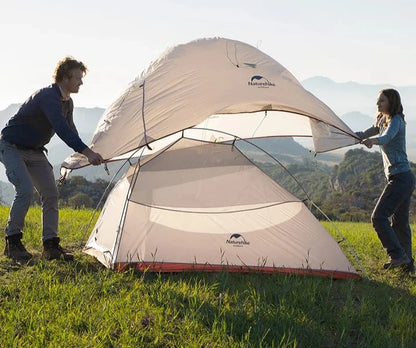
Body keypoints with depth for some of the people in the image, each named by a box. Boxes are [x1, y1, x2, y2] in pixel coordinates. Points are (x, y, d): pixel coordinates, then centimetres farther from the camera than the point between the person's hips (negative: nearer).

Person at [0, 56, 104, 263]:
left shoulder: (67, 102, 3)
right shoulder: (48, 97, -27)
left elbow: (70, 130, 19)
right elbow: (62, 129, -39)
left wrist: (85, 153, 14)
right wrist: (87, 152, -44)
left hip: (35, 151, 9)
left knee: (51, 193, -2)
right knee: (25, 190, -24)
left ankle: (50, 246, 2)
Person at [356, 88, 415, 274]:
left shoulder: (396, 121, -11)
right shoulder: (383, 120, 17)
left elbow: (386, 137, -32)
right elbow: (364, 135, 28)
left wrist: (373, 140, -51)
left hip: (400, 177, -10)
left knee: (378, 217, -15)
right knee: (400, 222, 13)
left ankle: (397, 254, -14)